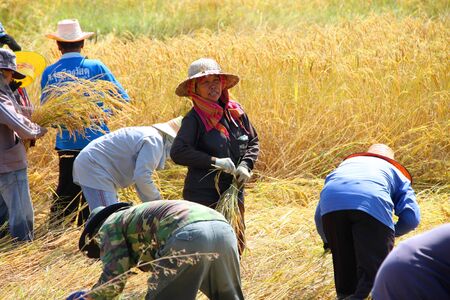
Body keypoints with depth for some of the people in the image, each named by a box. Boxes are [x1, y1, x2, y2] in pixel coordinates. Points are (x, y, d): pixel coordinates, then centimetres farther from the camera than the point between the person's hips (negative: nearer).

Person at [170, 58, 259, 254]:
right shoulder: (194, 119, -11)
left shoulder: (235, 111, 4)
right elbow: (177, 153, -22)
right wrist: (214, 161, -24)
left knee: (236, 247, 15)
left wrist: (246, 165, -3)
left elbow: (253, 142, 15)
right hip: (203, 196, -6)